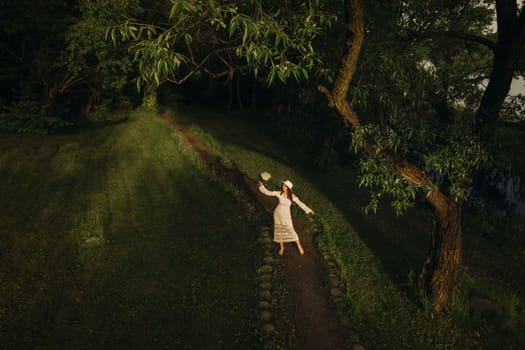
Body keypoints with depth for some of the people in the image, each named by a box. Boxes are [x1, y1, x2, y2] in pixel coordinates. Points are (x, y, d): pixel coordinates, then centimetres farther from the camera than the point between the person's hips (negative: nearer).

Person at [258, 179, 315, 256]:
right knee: (279, 231, 9)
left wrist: (309, 210, -12)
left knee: (291, 230, -3)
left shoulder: (292, 196, -11)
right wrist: (262, 186, -14)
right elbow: (268, 193, -3)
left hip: (286, 215, -2)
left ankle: (299, 246, 16)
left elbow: (300, 203, -9)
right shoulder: (279, 193, -7)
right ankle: (282, 247, 27)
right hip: (278, 214, 2)